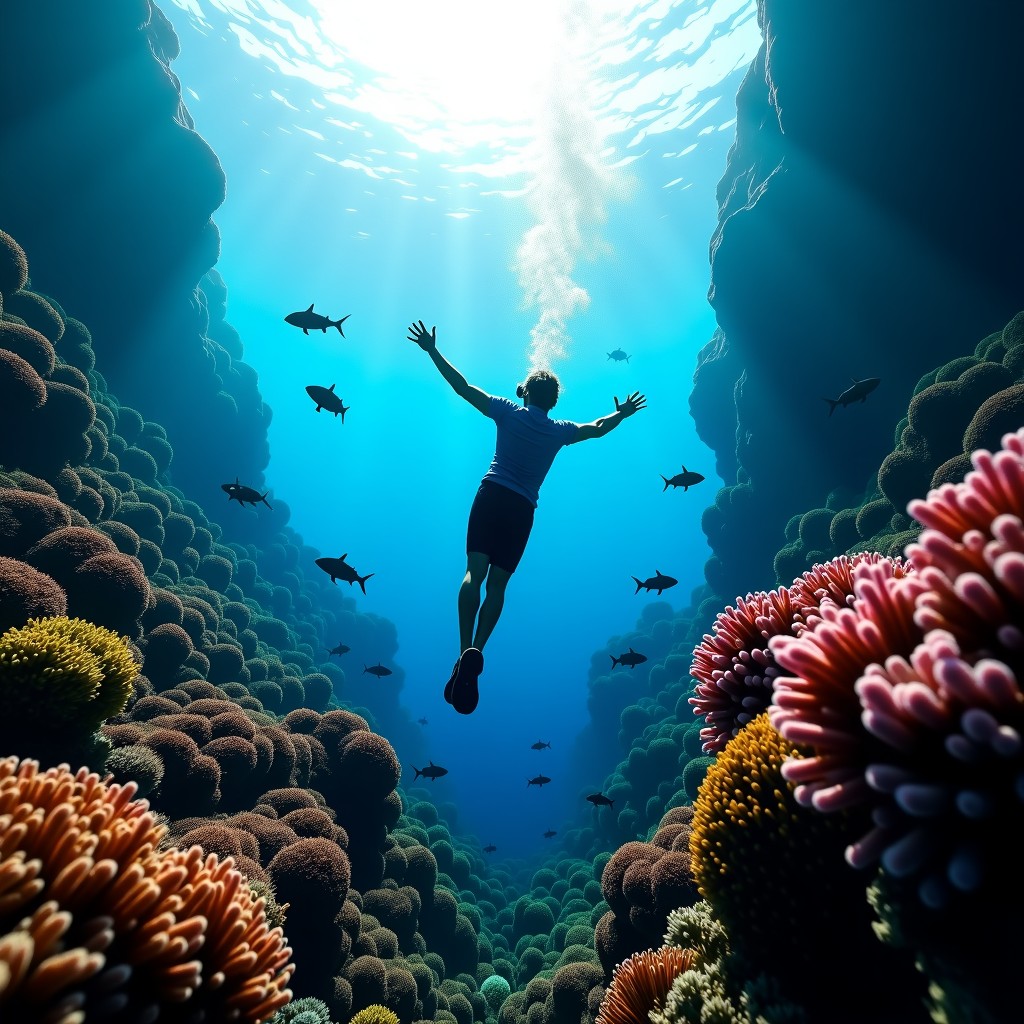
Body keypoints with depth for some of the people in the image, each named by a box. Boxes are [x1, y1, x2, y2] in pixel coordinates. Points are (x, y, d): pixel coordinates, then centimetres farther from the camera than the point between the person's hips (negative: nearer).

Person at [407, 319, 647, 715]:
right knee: (498, 583, 0)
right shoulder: (559, 430, 10)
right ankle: (476, 651, -15)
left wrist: (432, 350, 11)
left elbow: (462, 387, 4)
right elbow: (597, 428, 26)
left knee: (474, 572, -11)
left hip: (491, 497, -1)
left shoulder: (508, 411, 5)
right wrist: (622, 412, 44)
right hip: (522, 510, 2)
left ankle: (466, 650, -27)